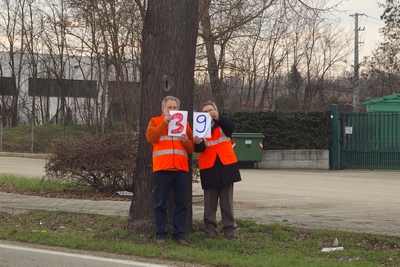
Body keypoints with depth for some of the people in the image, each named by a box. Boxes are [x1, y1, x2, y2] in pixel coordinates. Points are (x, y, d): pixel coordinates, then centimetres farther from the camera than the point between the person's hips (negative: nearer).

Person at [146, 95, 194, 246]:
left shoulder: (184, 123, 18)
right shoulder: (155, 121, 9)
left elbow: (192, 148, 17)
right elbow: (151, 137, -11)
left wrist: (187, 141, -5)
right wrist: (165, 122, -15)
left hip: (181, 169, 3)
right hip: (162, 169, -3)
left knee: (181, 204, 2)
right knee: (161, 204, -1)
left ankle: (179, 235, 6)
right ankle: (161, 236, 2)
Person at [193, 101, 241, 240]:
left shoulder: (222, 125, 7)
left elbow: (231, 127, -17)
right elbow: (200, 149, -7)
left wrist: (218, 118, -34)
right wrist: (198, 143, -31)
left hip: (226, 167, 0)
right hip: (209, 169, 0)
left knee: (227, 202, 3)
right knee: (210, 203, 2)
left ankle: (229, 229, 6)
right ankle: (210, 230, 5)